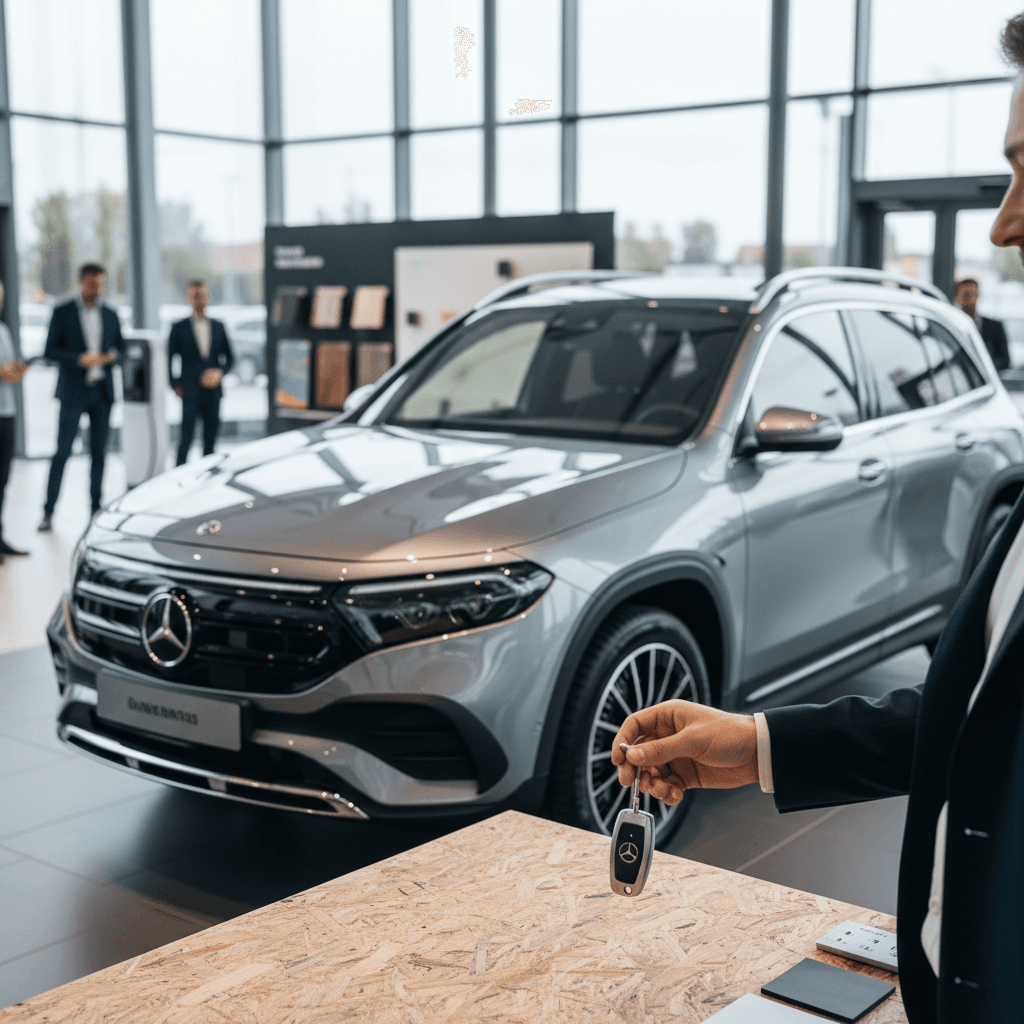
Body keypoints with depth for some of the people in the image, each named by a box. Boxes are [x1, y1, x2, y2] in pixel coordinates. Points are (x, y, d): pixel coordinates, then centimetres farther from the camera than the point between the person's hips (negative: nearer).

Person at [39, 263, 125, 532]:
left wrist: (113, 356, -6)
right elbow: (50, 350, -4)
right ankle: (48, 512, 0)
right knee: (62, 451, -5)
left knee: (99, 452, 5)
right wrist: (79, 358, -19)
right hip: (73, 391, -4)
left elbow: (120, 347, 18)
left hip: (103, 391, 4)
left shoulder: (110, 315, 11)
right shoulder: (62, 313, 0)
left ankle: (96, 508, 13)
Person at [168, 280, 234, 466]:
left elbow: (229, 357, 15)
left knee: (210, 440, 5)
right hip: (190, 393, -3)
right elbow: (169, 359, 7)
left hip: (213, 393, 3)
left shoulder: (218, 327, 12)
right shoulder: (179, 328, 4)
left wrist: (219, 372, -4)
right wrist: (176, 386, -2)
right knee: (187, 436, -11)